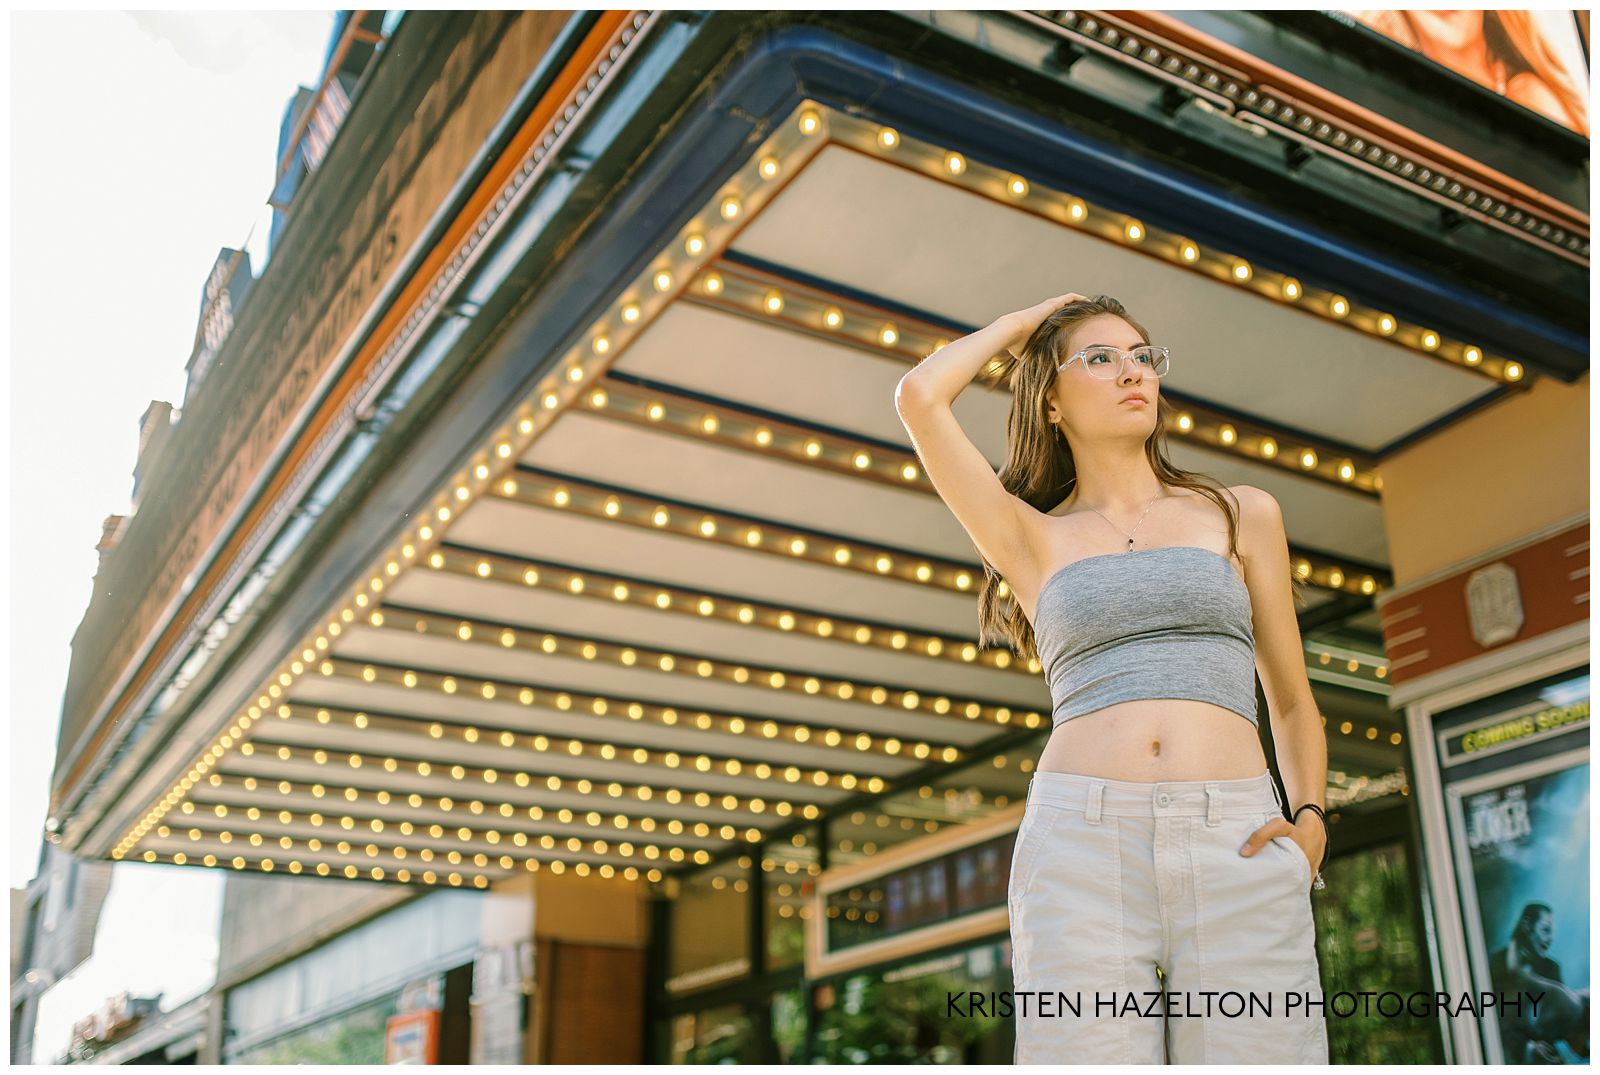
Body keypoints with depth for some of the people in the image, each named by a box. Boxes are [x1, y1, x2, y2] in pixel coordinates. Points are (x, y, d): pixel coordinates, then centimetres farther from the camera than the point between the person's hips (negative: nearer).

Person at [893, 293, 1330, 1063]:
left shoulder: (1243, 515, 19)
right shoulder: (1031, 538, 15)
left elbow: (1291, 701, 22)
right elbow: (920, 399, 3)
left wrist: (1311, 819, 4)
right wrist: (1022, 323, 19)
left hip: (1237, 854, 1)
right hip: (1080, 849, -1)